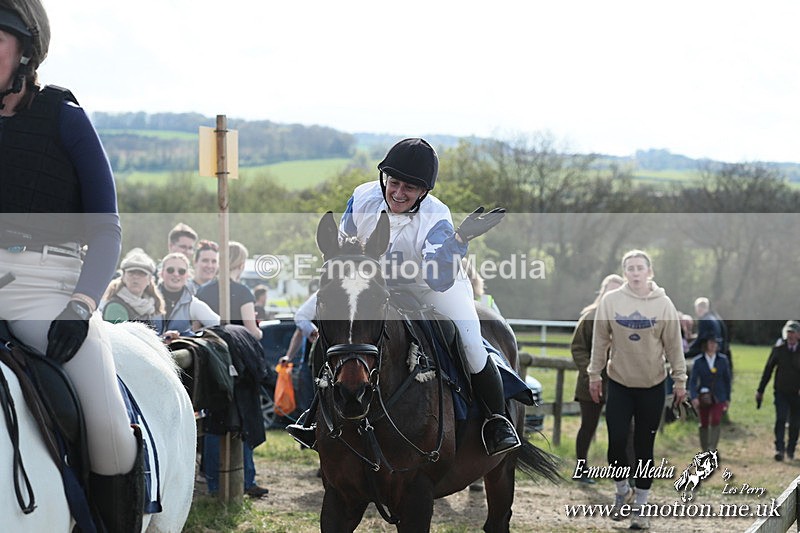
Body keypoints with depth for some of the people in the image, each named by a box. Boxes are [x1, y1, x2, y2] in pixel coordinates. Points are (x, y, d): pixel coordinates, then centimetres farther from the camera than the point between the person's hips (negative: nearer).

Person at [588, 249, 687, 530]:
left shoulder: (663, 304, -6)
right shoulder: (610, 301, -5)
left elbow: (674, 345, -2)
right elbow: (600, 340, 2)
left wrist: (680, 380, -1)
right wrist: (594, 375, 3)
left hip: (652, 386, -1)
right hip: (619, 383, 1)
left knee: (644, 447, 5)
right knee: (616, 441, -3)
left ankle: (641, 506, 16)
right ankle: (622, 491, 24)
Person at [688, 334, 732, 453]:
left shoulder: (723, 360, -1)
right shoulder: (698, 361, -6)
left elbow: (727, 379, 7)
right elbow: (692, 381, -10)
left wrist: (728, 398, 8)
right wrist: (693, 397, -25)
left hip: (718, 397, 0)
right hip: (703, 397, 0)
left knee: (715, 421, -17)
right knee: (704, 424, 7)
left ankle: (712, 449, -17)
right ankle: (705, 451, 19)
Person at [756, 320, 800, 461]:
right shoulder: (778, 350, 2)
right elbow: (768, 370, 8)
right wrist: (760, 391, 8)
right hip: (781, 392, -1)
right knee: (780, 420, -15)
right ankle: (779, 449, -19)